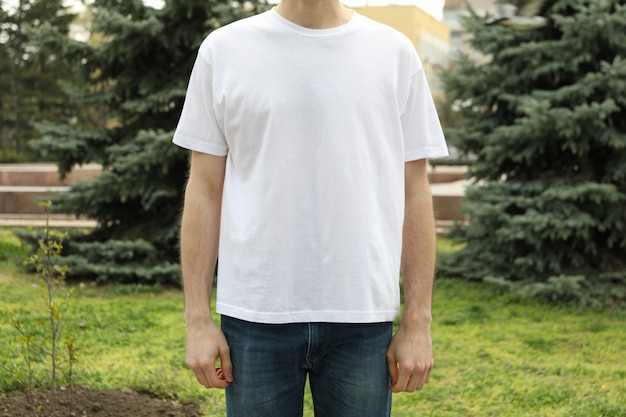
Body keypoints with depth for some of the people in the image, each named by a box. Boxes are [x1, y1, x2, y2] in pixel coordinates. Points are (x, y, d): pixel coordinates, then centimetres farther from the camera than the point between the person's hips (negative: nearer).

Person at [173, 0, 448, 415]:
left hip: (363, 318, 1)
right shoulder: (225, 49, 3)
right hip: (255, 317, 0)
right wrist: (198, 318, 0)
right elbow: (205, 191, 4)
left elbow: (414, 195, 5)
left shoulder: (394, 52, 4)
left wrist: (418, 322, 2)